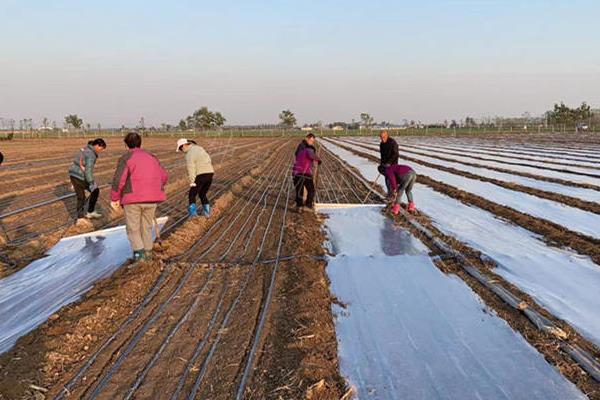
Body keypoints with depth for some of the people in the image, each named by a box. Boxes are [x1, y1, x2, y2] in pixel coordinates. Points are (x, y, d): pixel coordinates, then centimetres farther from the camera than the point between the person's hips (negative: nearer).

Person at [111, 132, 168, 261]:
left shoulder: (126, 158, -4)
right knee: (146, 226, 18)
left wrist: (114, 198, -2)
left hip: (133, 198, -4)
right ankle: (147, 252, 21)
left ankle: (138, 251, -6)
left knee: (133, 228, 9)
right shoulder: (151, 157, 12)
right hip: (152, 198, 4)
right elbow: (164, 176, 14)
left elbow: (118, 180, -13)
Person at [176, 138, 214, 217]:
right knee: (202, 194, 21)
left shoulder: (189, 155, -11)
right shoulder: (199, 148, 15)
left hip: (201, 175, -8)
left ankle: (193, 212, -10)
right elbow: (208, 159, 21)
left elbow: (191, 170, -16)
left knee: (192, 195, 3)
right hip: (210, 173, 8)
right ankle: (207, 212, 18)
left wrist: (192, 182, -14)